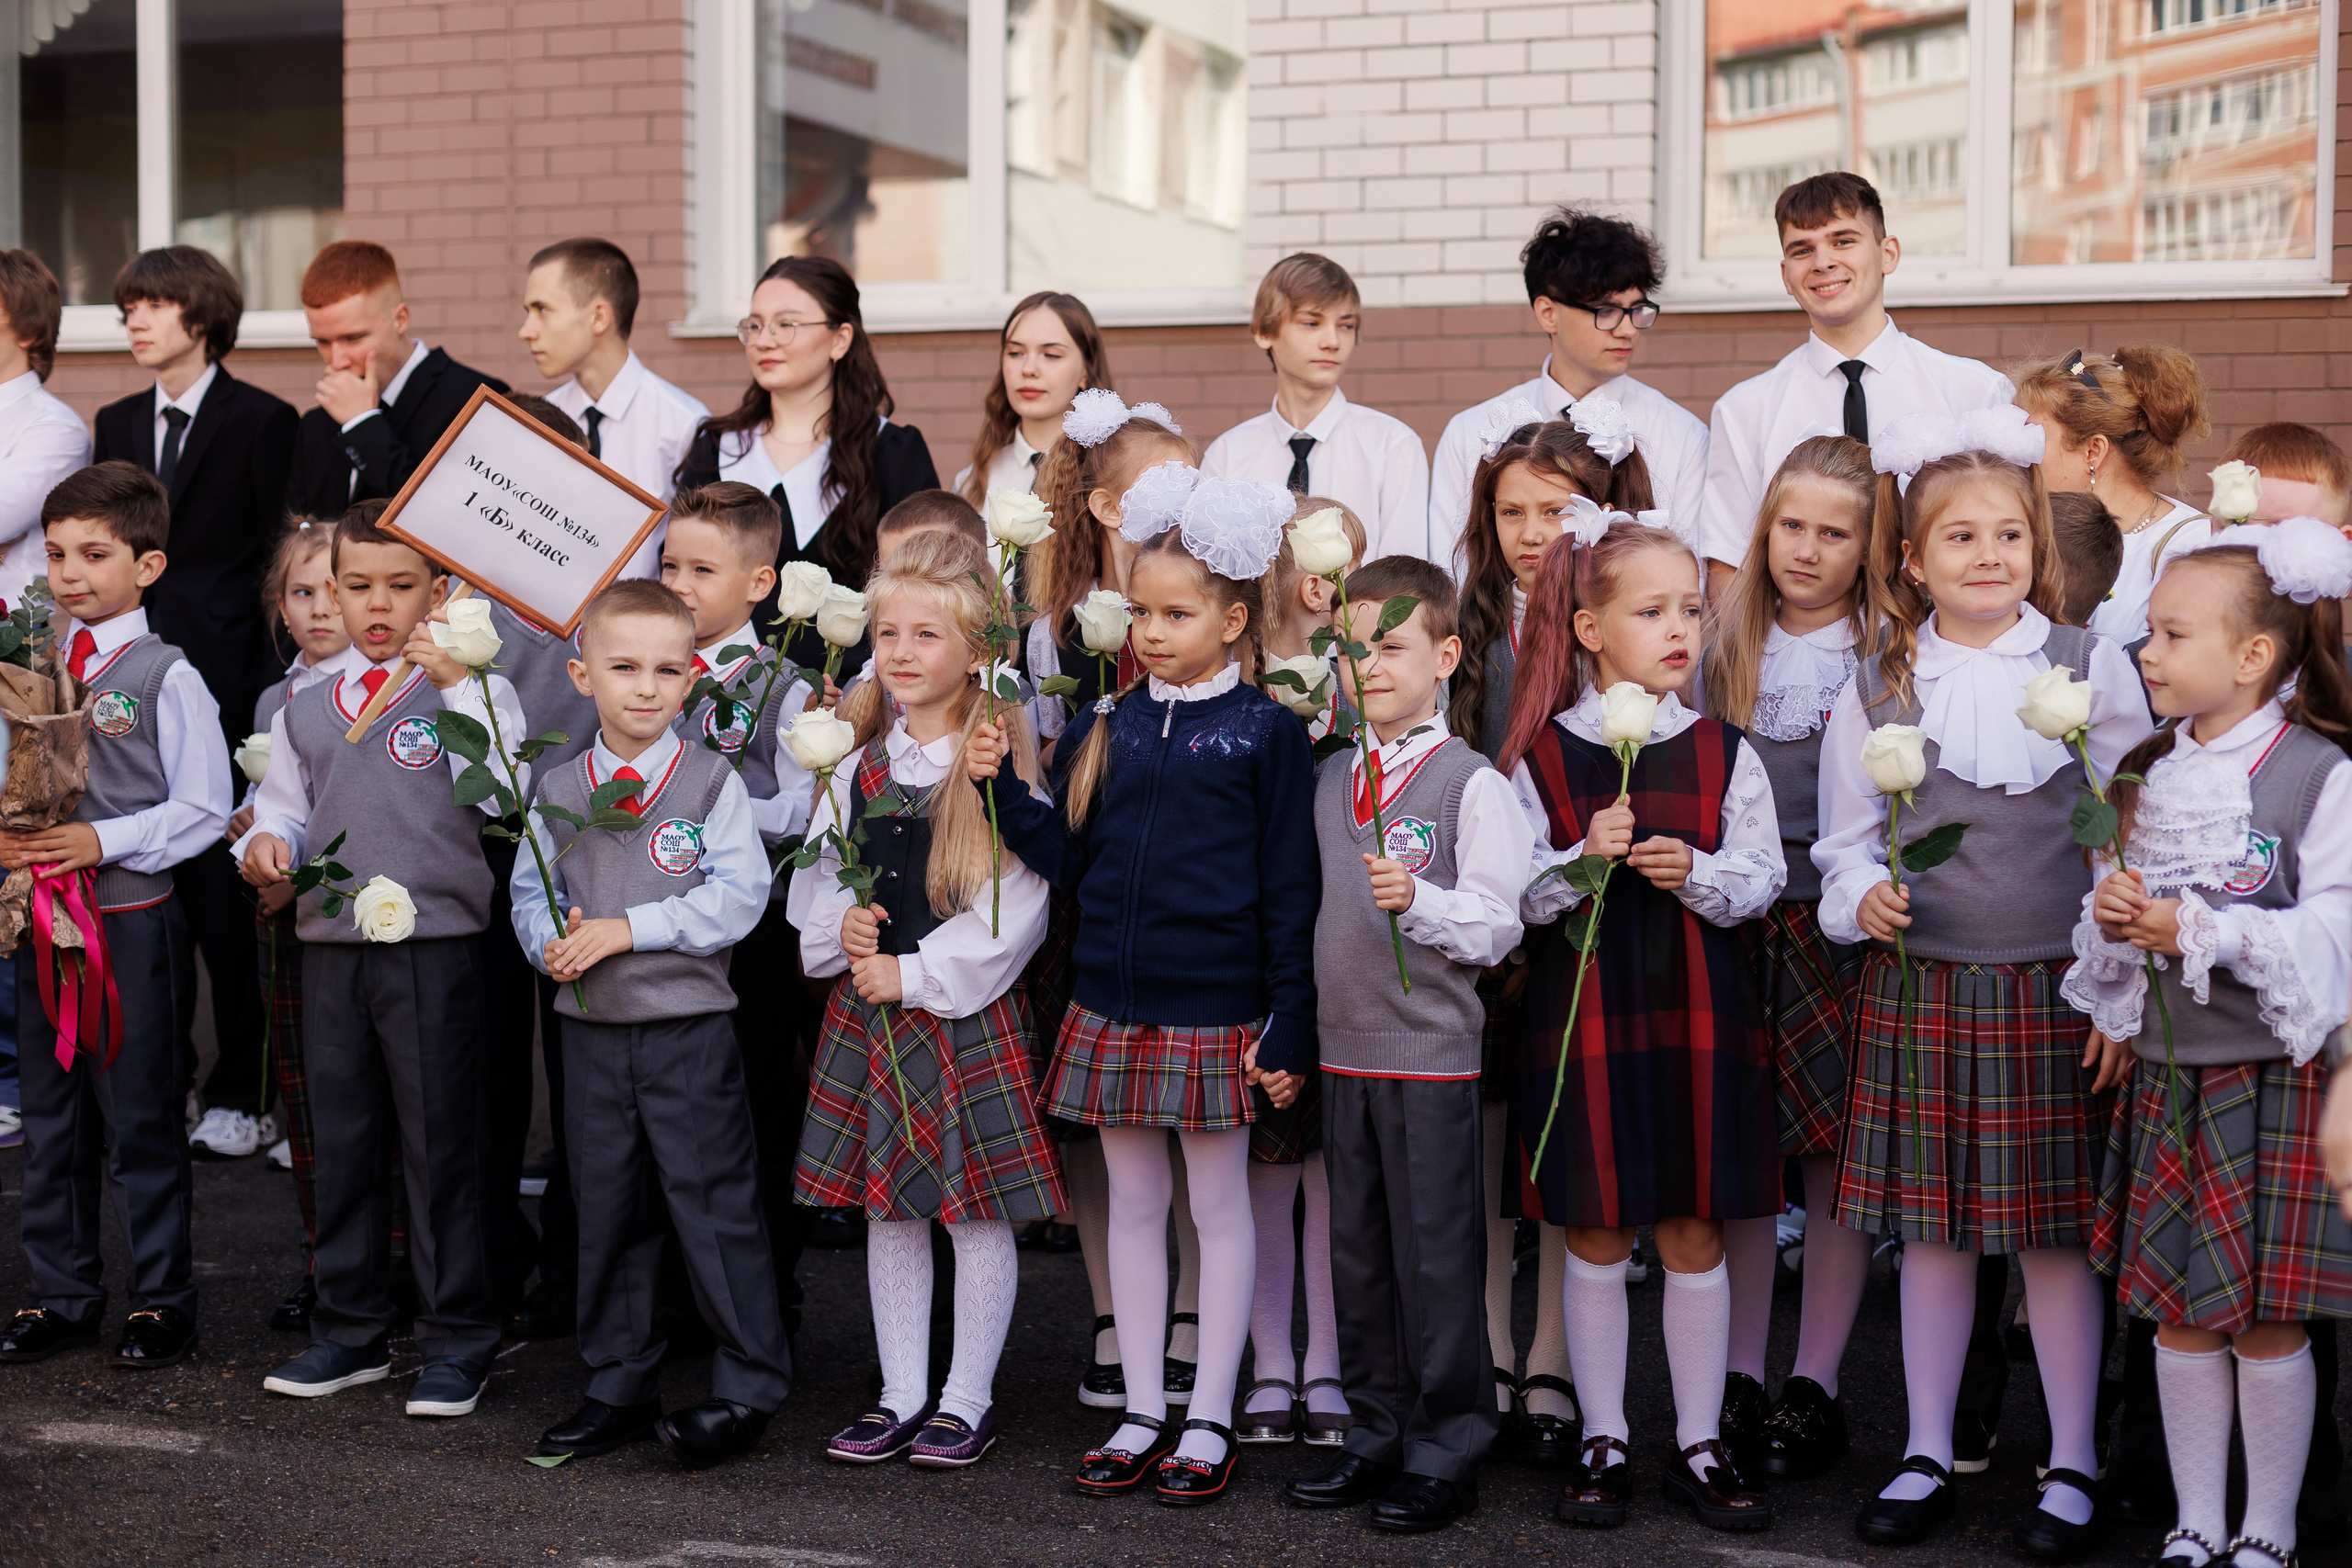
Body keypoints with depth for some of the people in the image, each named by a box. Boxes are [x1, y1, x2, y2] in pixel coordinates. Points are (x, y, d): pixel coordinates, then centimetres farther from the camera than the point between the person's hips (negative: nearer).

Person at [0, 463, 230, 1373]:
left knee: (142, 1118, 2)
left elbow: (203, 809, -9)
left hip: (134, 918, -5)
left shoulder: (167, 677, -7)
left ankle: (162, 1299, 14)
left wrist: (103, 840, -19)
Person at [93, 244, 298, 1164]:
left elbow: (280, 559, -3)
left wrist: (267, 682, -9)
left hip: (224, 682, -5)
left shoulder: (263, 422, -1)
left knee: (222, 889, -2)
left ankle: (239, 1094, 7)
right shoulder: (118, 424, 16)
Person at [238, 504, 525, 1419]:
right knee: (341, 1139, 13)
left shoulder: (468, 692, -2)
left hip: (435, 941, -5)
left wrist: (458, 686, -20)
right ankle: (350, 1329, 26)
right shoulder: (305, 710, 13)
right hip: (329, 944, 5)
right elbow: (285, 809, 20)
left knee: (440, 1140, 0)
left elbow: (504, 793, -17)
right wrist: (267, 843, -2)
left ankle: (456, 1341, 10)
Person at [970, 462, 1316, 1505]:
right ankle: (1142, 1415, 22)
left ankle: (1210, 1422, 16)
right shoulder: (1103, 729, 7)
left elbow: (1290, 892, -6)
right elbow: (1068, 856, 7)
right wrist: (999, 790, -7)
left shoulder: (1265, 735, -5)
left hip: (1216, 1011, -4)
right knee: (1133, 1204, 12)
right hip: (1112, 1006, 5)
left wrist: (1290, 1027, -9)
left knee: (1220, 1208, 7)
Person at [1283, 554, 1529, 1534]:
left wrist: (1419, 900, -29)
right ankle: (1377, 1435, 24)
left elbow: (1497, 925, -13)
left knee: (1435, 1255, -2)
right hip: (1344, 1048, 7)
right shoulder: (1332, 782, 12)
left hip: (1432, 1054, -7)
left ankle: (1446, 1454, 9)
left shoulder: (1472, 783, -8)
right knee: (1358, 1251, 13)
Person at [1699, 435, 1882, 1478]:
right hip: (1730, 920, 2)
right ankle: (1738, 1380, 15)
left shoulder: (1886, 654, 0)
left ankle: (1815, 1386, 13)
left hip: (1840, 924, -2)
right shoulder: (1721, 640, 8)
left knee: (1836, 1157, 2)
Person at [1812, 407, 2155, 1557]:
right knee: (1932, 1230, 9)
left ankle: (2073, 1466, 17)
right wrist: (1862, 898, -10)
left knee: (2056, 1233, 4)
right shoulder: (1875, 690, 4)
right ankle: (1927, 1456, 21)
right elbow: (1844, 842, 12)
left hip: (2054, 992, -2)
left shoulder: (2093, 671, 0)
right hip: (1917, 989, 2)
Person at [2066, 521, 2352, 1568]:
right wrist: (2110, 915, -6)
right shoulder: (2149, 774, 9)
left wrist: (2199, 931, -20)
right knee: (2180, 1317, 10)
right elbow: (2116, 911, 16)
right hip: (2166, 1077, 5)